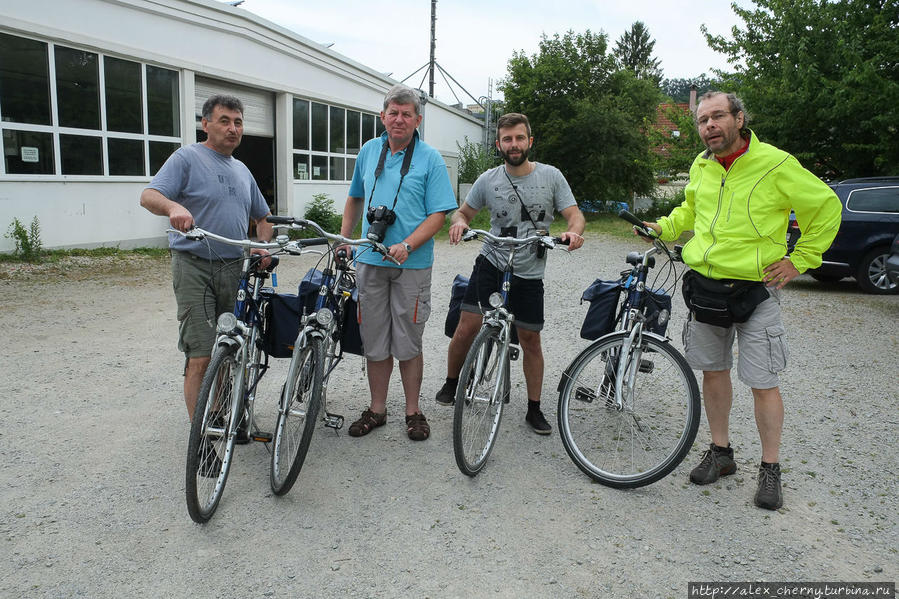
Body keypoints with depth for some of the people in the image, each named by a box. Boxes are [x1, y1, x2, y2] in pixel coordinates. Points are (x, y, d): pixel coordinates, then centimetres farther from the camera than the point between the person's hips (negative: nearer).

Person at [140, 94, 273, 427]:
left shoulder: (242, 171, 20)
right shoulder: (187, 158, 0)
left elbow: (262, 216, 29)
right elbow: (148, 196, -13)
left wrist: (262, 247, 9)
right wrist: (173, 206, -37)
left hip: (234, 268, 6)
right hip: (195, 266, -6)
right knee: (200, 359, -10)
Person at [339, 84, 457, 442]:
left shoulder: (430, 158, -3)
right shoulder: (369, 151, 11)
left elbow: (438, 214, -8)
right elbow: (355, 199, 23)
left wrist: (406, 246, -21)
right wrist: (343, 240, 15)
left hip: (411, 264, -3)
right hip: (369, 261, 4)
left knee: (408, 342, 3)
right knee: (375, 341, 9)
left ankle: (413, 412, 18)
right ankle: (377, 410, 22)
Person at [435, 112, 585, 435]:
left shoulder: (551, 176, -3)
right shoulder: (488, 180, -1)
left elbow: (575, 215, -3)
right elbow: (463, 212, 10)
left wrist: (574, 232, -26)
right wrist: (459, 223, -14)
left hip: (529, 275, 0)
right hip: (491, 264, 0)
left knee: (530, 341, 7)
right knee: (466, 330, -9)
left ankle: (534, 409, 22)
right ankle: (451, 384, 19)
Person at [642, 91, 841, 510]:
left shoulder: (776, 164, -9)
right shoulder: (701, 167, 7)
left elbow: (826, 207, 0)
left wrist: (800, 259, -4)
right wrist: (664, 227, 8)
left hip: (755, 289, -5)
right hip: (705, 284, 5)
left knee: (763, 382, -1)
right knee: (713, 371, 12)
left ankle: (770, 468, 17)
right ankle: (720, 452, 27)